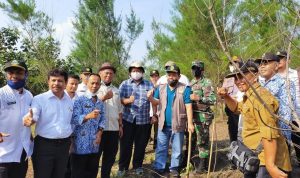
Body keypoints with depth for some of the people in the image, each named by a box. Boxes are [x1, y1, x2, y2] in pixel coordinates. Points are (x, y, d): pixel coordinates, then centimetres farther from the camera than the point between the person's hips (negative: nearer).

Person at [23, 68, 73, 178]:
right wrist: (29, 120, -45)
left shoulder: (70, 101, 6)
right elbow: (33, 117, -22)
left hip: (64, 145, 5)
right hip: (44, 145, -4)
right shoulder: (39, 99, -8)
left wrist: (69, 140, 12)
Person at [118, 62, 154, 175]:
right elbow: (120, 100, -5)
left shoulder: (149, 85, 6)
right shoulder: (124, 84, 5)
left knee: (141, 145, 9)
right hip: (128, 119, -1)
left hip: (144, 120, 1)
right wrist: (128, 100, -23)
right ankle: (122, 167, 16)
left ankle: (138, 166, 25)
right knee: (125, 144, 3)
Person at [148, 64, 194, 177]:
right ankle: (159, 168, 22)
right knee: (161, 148, 11)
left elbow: (188, 106, -10)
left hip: (178, 125, -3)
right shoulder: (161, 88, 6)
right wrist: (150, 98, -16)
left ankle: (174, 168, 25)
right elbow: (157, 102, 6)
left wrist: (190, 123, -15)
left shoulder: (185, 89, -7)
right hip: (163, 124, 3)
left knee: (177, 149, 10)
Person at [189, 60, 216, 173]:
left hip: (202, 116, -8)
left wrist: (198, 98, -26)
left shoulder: (207, 83, -9)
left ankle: (202, 163, 9)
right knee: (191, 139, 16)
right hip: (192, 115, 8)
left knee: (202, 141, -2)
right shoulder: (191, 83, 15)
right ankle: (193, 159, 31)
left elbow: (213, 99, -18)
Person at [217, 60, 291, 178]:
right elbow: (237, 108, 28)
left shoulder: (260, 97, -23)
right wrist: (225, 96, 8)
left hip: (267, 158, -10)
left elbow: (269, 133, -31)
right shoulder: (249, 96, 9)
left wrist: (270, 165, -35)